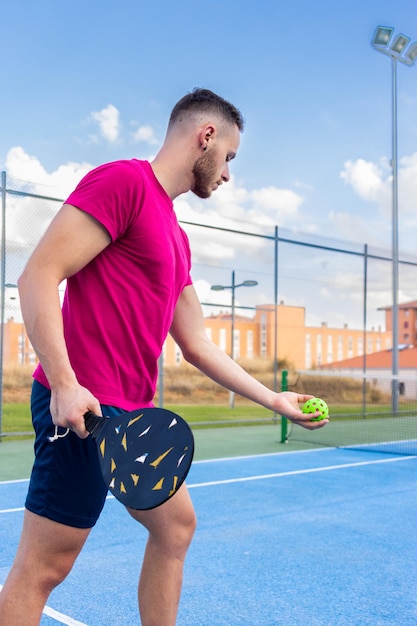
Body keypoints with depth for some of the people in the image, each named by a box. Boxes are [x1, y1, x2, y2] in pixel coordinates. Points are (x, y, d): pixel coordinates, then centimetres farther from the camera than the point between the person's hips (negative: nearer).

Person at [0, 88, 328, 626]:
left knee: (176, 525, 18)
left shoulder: (175, 236, 18)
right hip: (83, 409, -9)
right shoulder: (122, 179, -8)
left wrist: (275, 400, 22)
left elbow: (196, 344, 20)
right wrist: (64, 383, -25)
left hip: (135, 414, 10)